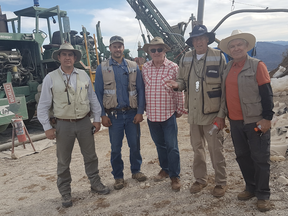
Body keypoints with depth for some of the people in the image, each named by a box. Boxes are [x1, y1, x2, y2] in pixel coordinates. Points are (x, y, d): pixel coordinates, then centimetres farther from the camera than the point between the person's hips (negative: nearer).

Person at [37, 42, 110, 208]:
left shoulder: (83, 75, 4)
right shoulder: (50, 78, -3)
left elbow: (93, 98, 9)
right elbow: (43, 106, -1)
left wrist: (97, 118, 7)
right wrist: (47, 127, -5)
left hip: (84, 123, 2)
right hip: (64, 125, -2)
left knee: (90, 156, 13)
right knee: (63, 161, 9)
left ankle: (96, 183, 32)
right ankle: (65, 193, 25)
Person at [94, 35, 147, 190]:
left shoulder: (133, 66, 5)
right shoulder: (102, 68, 3)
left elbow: (140, 90, 4)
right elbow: (98, 93, 2)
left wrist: (140, 112, -4)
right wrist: (102, 115, -5)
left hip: (132, 113, 1)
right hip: (114, 115, -1)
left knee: (135, 144, 10)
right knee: (115, 148, 7)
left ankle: (136, 170, 31)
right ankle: (118, 176, 24)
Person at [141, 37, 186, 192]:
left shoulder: (173, 67, -5)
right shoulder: (145, 68, 5)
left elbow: (179, 91, -2)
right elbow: (144, 89, 12)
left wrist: (180, 109, 0)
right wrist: (144, 108, 11)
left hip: (168, 113, -4)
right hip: (151, 114, 4)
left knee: (171, 146, 1)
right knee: (159, 144, 17)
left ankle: (174, 176, 14)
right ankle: (165, 169, 35)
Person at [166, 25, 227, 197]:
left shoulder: (219, 57, -5)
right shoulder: (185, 59, 7)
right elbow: (183, 80, 17)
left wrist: (222, 114, -12)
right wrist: (177, 85, -9)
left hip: (212, 113, -4)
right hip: (193, 113, 4)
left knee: (216, 149, 4)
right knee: (197, 148, 15)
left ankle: (221, 182, 23)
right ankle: (201, 179, 32)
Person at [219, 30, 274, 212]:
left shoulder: (257, 66, -7)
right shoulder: (227, 68, 10)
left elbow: (267, 94, -10)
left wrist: (267, 118, -14)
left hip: (255, 122, -6)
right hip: (235, 122, 6)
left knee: (260, 159, 3)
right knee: (242, 156, 15)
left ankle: (263, 195, 17)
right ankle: (251, 188, 32)